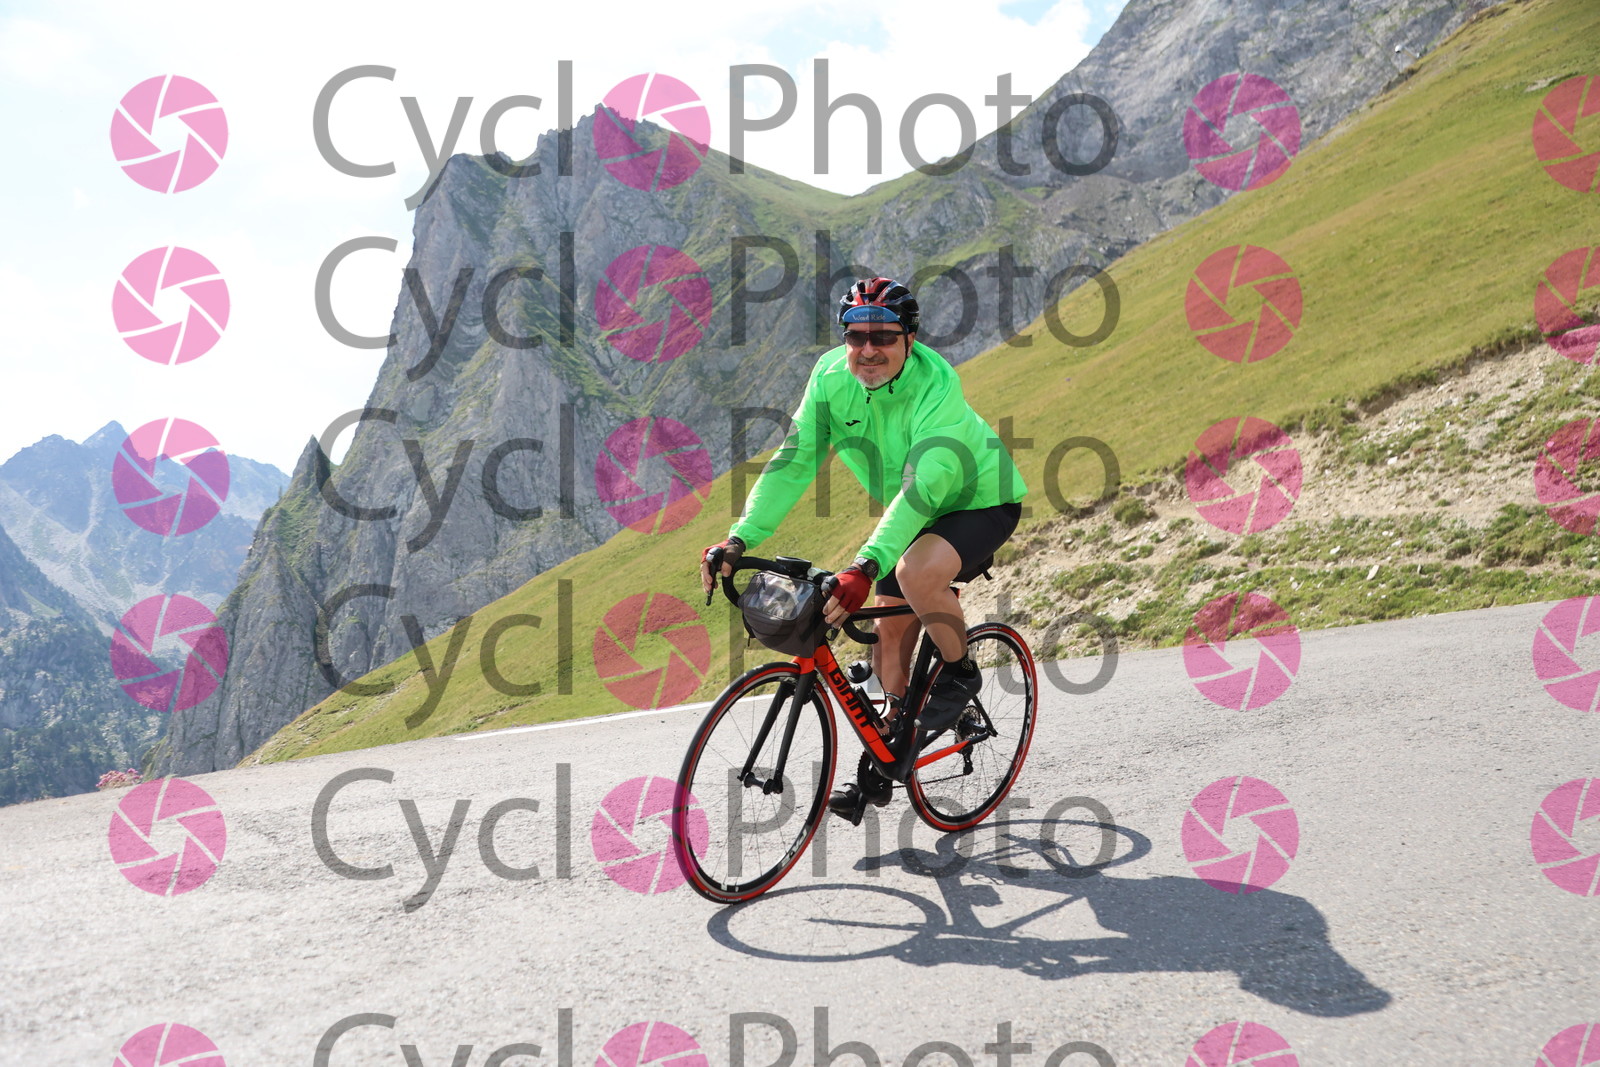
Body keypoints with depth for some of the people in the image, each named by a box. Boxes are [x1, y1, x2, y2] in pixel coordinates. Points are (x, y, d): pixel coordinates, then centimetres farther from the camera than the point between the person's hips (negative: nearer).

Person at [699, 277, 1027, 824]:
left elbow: (924, 486, -42)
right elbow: (794, 460, -17)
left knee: (917, 572, -34)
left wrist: (865, 567, -54)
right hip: (913, 514, 6)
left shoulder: (936, 384, -32)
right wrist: (739, 539, -29)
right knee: (890, 632, 6)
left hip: (981, 501, -6)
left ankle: (959, 670, -6)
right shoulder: (831, 376, -16)